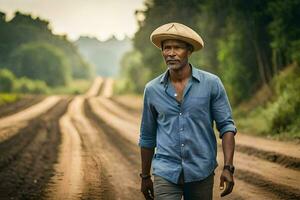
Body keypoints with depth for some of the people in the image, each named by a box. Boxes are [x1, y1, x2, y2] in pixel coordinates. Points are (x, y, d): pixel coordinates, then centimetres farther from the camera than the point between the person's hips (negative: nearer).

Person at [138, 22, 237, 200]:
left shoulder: (211, 83, -2)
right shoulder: (152, 90, 3)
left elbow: (226, 126, -1)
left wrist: (228, 168, -12)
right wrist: (145, 176, 16)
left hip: (201, 173, 0)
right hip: (165, 172, 0)